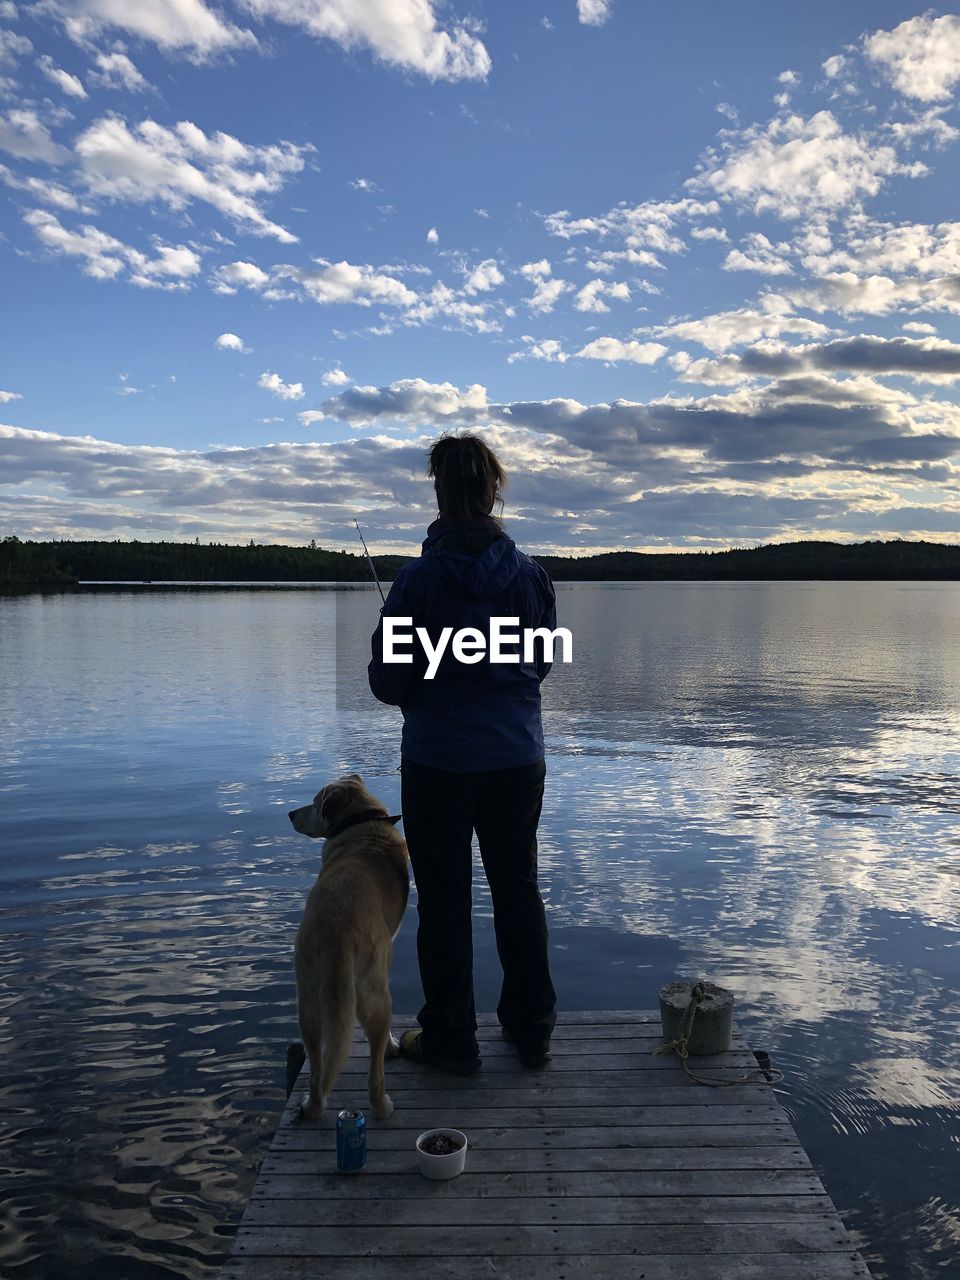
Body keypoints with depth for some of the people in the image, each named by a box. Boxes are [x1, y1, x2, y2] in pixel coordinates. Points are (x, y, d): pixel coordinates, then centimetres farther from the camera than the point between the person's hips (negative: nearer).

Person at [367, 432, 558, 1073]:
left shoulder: (419, 579, -15)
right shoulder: (531, 574, -4)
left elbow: (387, 679, -9)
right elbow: (543, 662, 8)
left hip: (438, 761, -3)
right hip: (518, 757, 4)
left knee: (444, 898, 10)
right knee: (518, 887, 17)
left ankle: (451, 1039, 23)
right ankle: (532, 1030, 30)